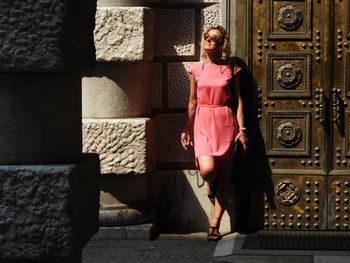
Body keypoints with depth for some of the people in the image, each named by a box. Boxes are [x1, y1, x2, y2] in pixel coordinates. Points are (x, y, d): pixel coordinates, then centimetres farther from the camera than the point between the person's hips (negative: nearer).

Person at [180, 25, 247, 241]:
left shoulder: (231, 70, 3)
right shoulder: (196, 70, 7)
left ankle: (215, 225, 6)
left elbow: (238, 101, 3)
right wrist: (186, 130, 9)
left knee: (224, 175, 0)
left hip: (226, 124, 0)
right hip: (203, 124, 0)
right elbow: (193, 102, 12)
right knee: (208, 169, -21)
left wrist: (242, 129, -5)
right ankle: (211, 185, 18)